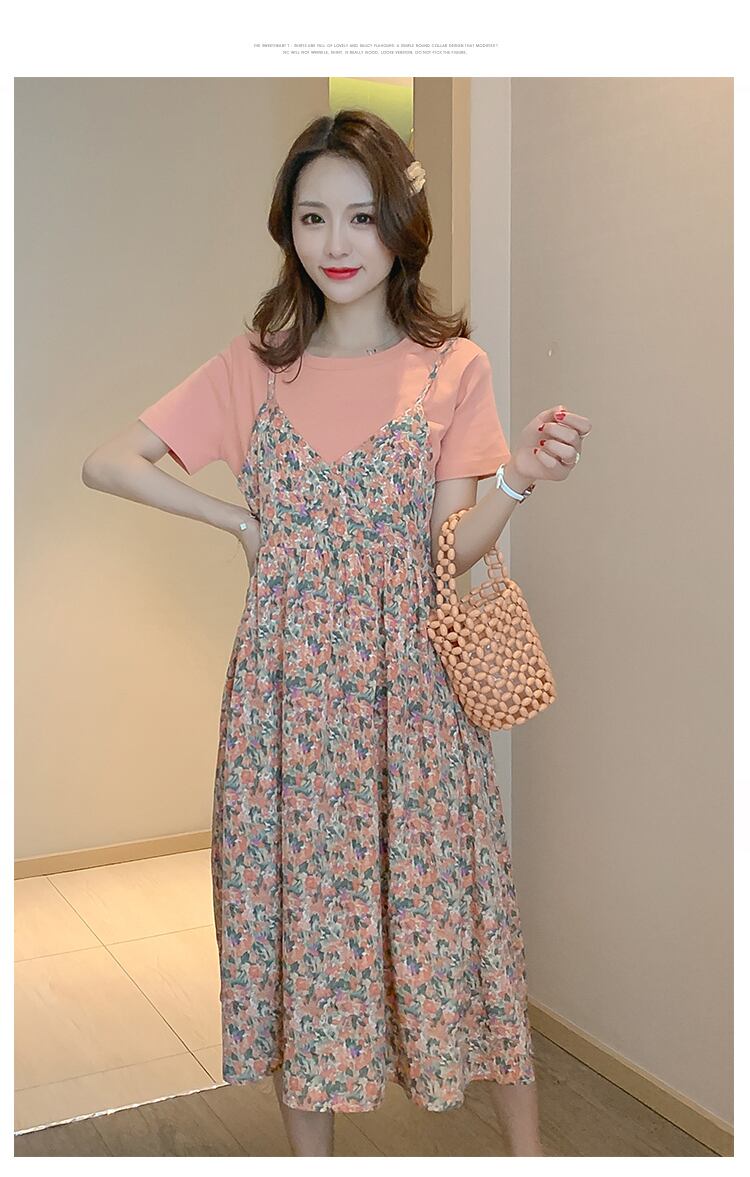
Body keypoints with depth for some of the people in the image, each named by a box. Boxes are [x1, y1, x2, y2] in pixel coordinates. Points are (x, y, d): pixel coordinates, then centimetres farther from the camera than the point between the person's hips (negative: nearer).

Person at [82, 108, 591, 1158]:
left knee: (447, 909, 5)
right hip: (289, 688, 2)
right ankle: (310, 1153, 30)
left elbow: (455, 551, -2)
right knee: (298, 907, 10)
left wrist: (517, 480, -21)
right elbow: (106, 463, 3)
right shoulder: (254, 368, 4)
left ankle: (527, 1148, 25)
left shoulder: (451, 365, 1)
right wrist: (240, 523, -2)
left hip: (410, 687, -1)